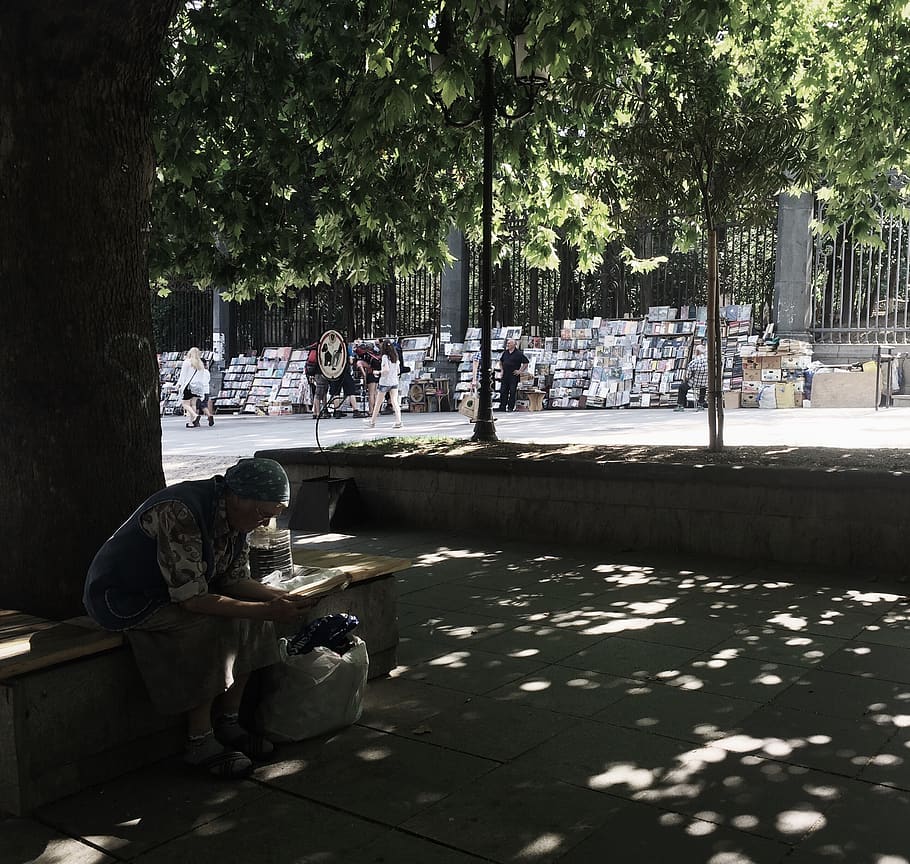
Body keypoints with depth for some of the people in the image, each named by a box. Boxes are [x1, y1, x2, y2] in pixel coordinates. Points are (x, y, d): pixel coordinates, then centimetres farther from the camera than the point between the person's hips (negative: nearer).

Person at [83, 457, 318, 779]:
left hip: (174, 590, 9)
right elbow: (192, 598, -34)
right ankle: (199, 743, -15)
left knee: (248, 621, -8)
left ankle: (227, 725, 0)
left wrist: (282, 597, -14)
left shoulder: (233, 514, -5)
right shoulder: (181, 514, -33)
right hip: (125, 599, -8)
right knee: (209, 628, -28)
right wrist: (266, 611, -34)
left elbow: (235, 580, 2)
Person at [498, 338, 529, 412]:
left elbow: (526, 363, -5)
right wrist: (502, 369, 16)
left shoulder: (518, 353, -5)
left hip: (514, 376, -5)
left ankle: (510, 408, 1)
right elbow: (501, 361, 28)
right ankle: (502, 407, 11)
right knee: (503, 392, 5)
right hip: (505, 375, 5)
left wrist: (520, 371, -8)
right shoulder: (505, 352, 11)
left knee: (512, 392, -4)